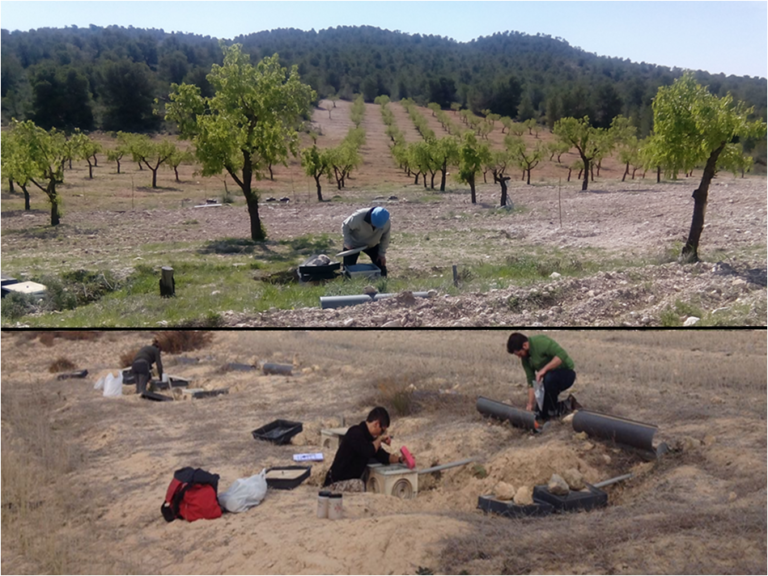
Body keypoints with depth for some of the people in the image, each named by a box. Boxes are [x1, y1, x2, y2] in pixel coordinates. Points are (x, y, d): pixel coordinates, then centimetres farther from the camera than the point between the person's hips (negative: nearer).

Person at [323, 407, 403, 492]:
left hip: (352, 481, 9)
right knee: (358, 485, -36)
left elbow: (383, 457, 14)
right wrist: (380, 439, -14)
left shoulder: (368, 437, 10)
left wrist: (399, 458, -2)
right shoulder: (355, 433, -18)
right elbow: (368, 451, -32)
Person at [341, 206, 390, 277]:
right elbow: (345, 226, -19)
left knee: (381, 266, 1)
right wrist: (348, 243, -23)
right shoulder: (359, 217, -37)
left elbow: (385, 238, -7)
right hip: (354, 244, -3)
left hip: (372, 245, 3)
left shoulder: (386, 222, -25)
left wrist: (382, 253, -6)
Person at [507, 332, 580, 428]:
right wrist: (530, 403, -11)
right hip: (551, 377, 8)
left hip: (566, 373, -8)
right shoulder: (525, 358, -4)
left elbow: (562, 355, -35)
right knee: (538, 408, 2)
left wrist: (544, 369, -37)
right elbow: (531, 381, -4)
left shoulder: (540, 342, -26)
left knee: (548, 378, -39)